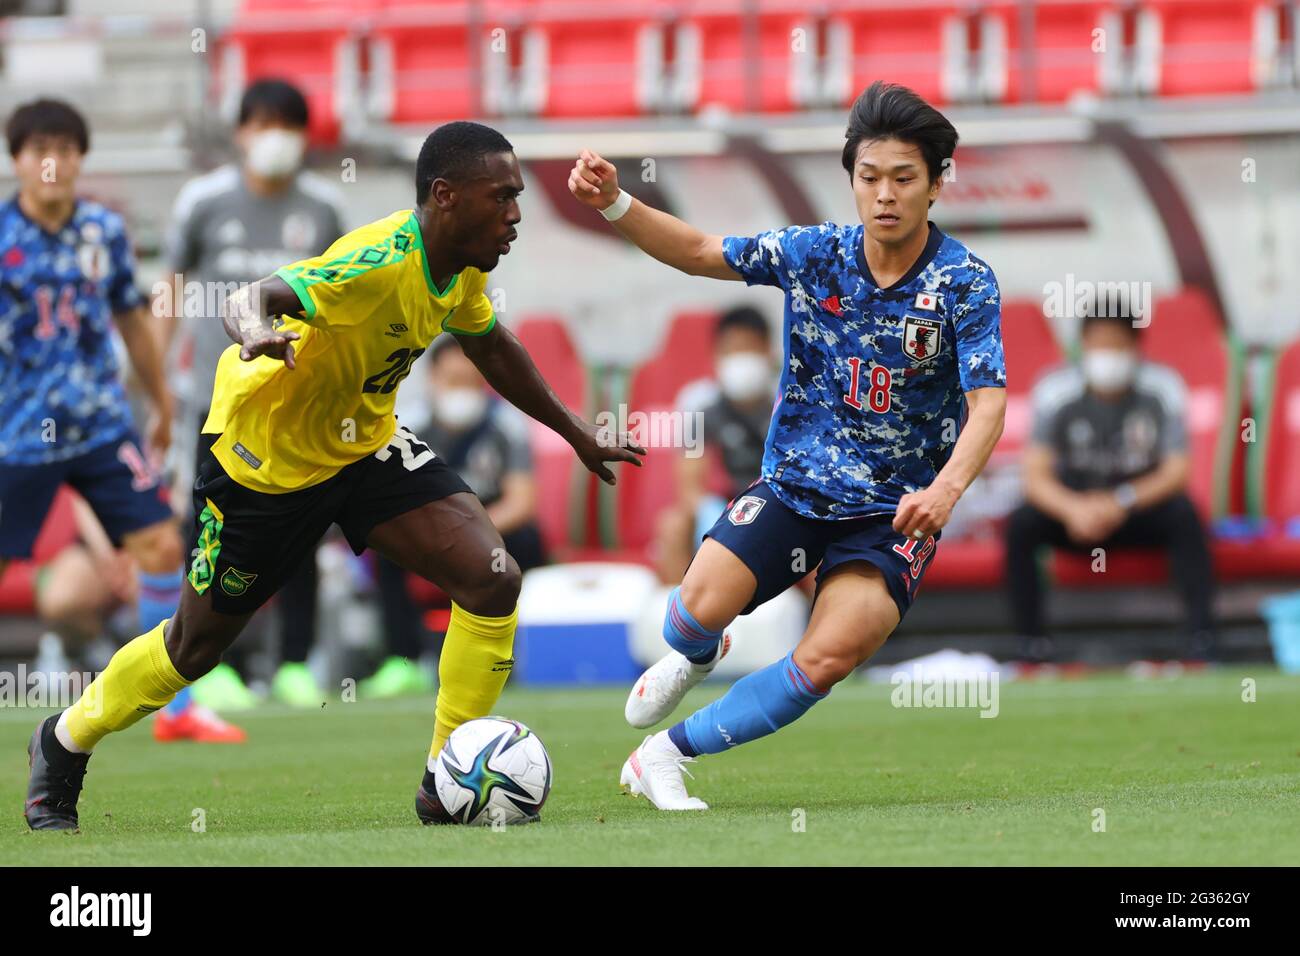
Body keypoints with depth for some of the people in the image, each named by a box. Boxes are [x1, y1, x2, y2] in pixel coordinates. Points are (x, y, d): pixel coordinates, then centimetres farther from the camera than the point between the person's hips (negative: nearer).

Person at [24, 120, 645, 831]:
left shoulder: (462, 267, -8)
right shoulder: (381, 261, -34)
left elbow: (491, 347, 14)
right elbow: (256, 299, -47)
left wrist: (576, 434, 21)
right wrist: (256, 328, -72)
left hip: (365, 443, 7)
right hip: (264, 452, -7)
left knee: (493, 581, -15)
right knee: (197, 646, 9)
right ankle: (63, 744, 37)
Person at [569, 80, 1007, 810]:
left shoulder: (965, 283, -12)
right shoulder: (813, 254, -3)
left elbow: (988, 402, -22)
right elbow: (698, 251, 6)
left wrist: (947, 488, -41)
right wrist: (614, 203, -12)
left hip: (895, 511, -2)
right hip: (794, 484, 2)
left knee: (827, 661, -23)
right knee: (703, 607, -21)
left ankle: (670, 751, -3)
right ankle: (695, 657, 20)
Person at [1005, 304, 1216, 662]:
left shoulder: (1163, 388, -13)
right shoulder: (1054, 391, -14)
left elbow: (1176, 472, -15)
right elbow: (1036, 477, -16)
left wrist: (1122, 502, -32)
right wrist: (1073, 509, -38)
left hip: (1140, 504, 0)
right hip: (1074, 505, 0)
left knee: (1184, 515, -31)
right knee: (1021, 524, -28)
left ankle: (1200, 632, -28)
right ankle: (1031, 638, -19)